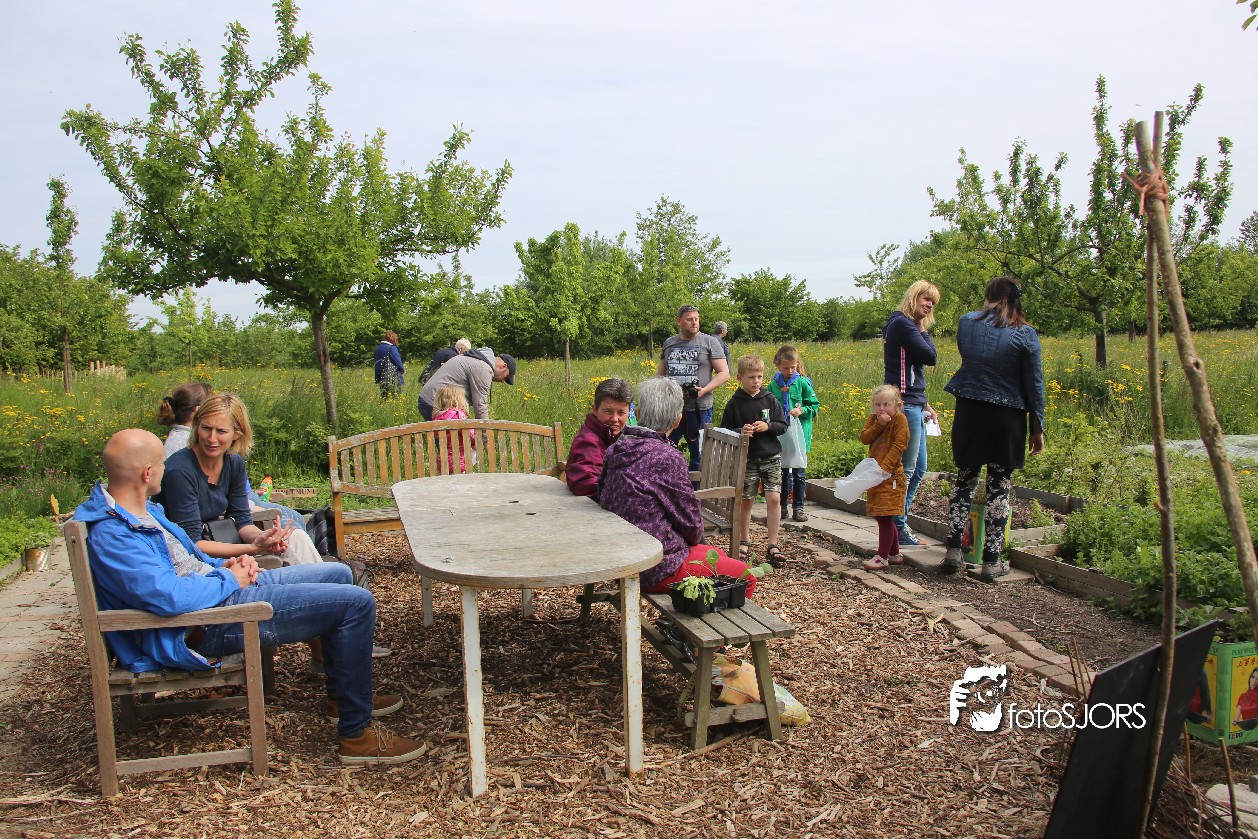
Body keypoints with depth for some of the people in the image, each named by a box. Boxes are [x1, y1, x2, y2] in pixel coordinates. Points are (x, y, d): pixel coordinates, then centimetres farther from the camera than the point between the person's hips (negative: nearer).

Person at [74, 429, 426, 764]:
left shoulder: (138, 509, 9)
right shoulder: (111, 536, -24)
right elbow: (169, 596, -34)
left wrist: (224, 565, 4)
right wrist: (229, 580, -17)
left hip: (224, 589, 11)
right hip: (210, 623, -11)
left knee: (338, 574, 20)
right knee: (357, 603, -16)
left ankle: (343, 696, 29)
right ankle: (357, 735, -6)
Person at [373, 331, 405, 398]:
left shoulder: (378, 348, 10)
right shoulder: (392, 348, -11)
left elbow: (377, 363, 13)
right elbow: (397, 361, -9)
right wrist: (403, 370, 10)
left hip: (381, 378, 7)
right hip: (392, 378, -7)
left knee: (384, 397, 10)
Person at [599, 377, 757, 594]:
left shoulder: (614, 451, 0)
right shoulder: (667, 458, -22)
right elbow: (690, 520, -13)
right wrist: (694, 539, 12)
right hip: (660, 569, -8)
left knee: (719, 555, 25)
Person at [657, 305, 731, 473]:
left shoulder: (710, 342, 0)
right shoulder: (669, 343, 13)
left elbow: (724, 373, -2)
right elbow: (660, 372, 21)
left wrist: (704, 390, -17)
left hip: (699, 409, -3)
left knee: (698, 455, 6)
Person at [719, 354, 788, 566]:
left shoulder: (770, 400, 1)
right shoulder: (734, 404, -2)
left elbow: (783, 425, 4)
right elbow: (724, 431, 2)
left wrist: (768, 427, -15)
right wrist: (740, 432, -17)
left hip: (771, 457, 1)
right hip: (746, 459, 0)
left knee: (774, 499, -7)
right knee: (745, 501, 5)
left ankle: (773, 545, 3)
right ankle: (745, 542, 24)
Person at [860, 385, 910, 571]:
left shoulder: (900, 419, -9)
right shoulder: (873, 418, 9)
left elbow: (899, 445, -16)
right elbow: (864, 438, -4)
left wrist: (885, 467, -23)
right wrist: (879, 424, -16)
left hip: (891, 475, -7)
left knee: (884, 517, -8)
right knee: (882, 517, 14)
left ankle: (882, 557, -1)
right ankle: (895, 554, 26)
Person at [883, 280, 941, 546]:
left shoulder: (908, 325, 20)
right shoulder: (902, 324, -12)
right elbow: (930, 357, -16)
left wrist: (924, 404, 19)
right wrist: (924, 332, -2)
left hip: (913, 405, 11)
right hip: (905, 405, -11)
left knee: (918, 469, 14)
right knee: (906, 469, -5)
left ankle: (898, 522, 21)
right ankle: (898, 527, 3)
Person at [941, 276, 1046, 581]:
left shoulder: (966, 323, -1)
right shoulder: (1025, 335, -8)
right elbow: (1034, 385, -3)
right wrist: (1038, 427, 5)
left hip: (968, 413, 2)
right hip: (1007, 419, -2)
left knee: (965, 479, 15)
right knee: (999, 487, 6)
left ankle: (953, 550, 11)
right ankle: (991, 561, 10)